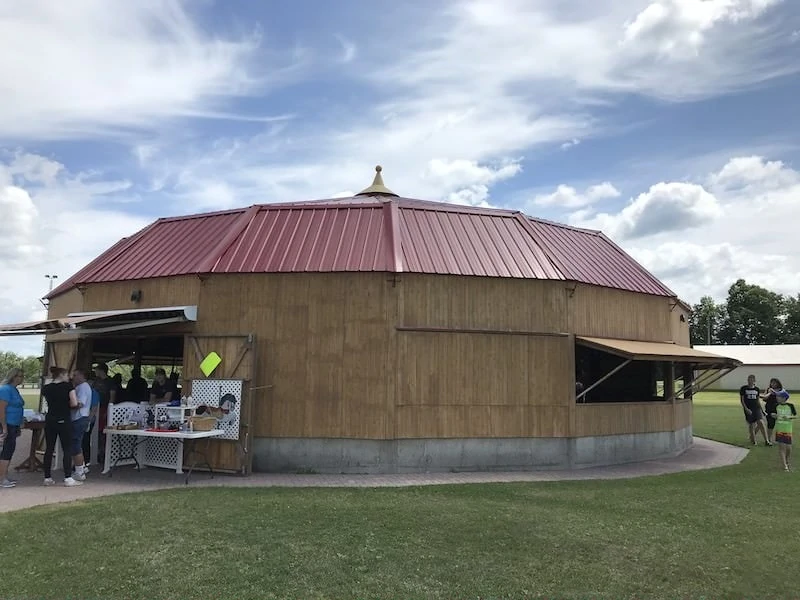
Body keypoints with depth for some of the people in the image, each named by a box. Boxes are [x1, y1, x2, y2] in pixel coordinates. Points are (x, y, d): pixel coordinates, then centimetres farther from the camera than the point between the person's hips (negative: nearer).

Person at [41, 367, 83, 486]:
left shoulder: (46, 388, 6)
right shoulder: (68, 386, -7)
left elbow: (50, 402, 10)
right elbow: (74, 403, -10)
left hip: (50, 421, 5)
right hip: (64, 421, -5)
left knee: (49, 449, 10)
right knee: (67, 450, 0)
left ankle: (47, 478, 13)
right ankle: (68, 478, -2)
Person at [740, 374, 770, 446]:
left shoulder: (757, 389, 9)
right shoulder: (743, 388, -1)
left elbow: (758, 400, 17)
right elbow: (742, 400, -3)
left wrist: (761, 409, 14)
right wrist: (746, 409, -12)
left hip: (757, 408, 2)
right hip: (748, 409, -2)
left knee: (761, 423, -12)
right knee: (751, 425, 3)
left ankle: (766, 441, -8)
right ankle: (753, 441, 18)